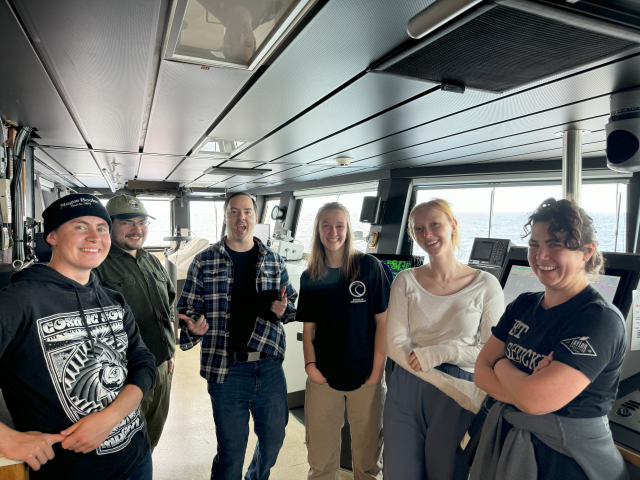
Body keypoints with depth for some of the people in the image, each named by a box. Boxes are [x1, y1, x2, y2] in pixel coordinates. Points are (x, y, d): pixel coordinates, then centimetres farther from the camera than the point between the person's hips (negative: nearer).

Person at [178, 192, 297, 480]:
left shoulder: (274, 261, 5)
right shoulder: (204, 262, -2)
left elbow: (292, 304, 13)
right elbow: (187, 310, 2)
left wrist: (282, 310, -9)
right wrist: (193, 328, -19)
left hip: (269, 364, 3)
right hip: (226, 368, -3)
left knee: (274, 438, 20)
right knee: (231, 449, 10)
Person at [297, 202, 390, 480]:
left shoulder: (369, 267, -5)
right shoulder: (310, 277, 4)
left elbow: (383, 321, -4)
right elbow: (308, 328, 8)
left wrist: (377, 370, -7)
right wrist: (310, 364, -6)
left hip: (365, 375, -2)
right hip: (323, 377, 2)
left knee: (368, 453, 13)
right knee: (320, 456, 12)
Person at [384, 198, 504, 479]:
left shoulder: (485, 285, -5)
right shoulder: (406, 282, -1)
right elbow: (395, 345, -7)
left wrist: (442, 352, -18)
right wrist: (455, 388, -16)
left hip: (460, 396, -1)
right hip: (406, 392, 2)